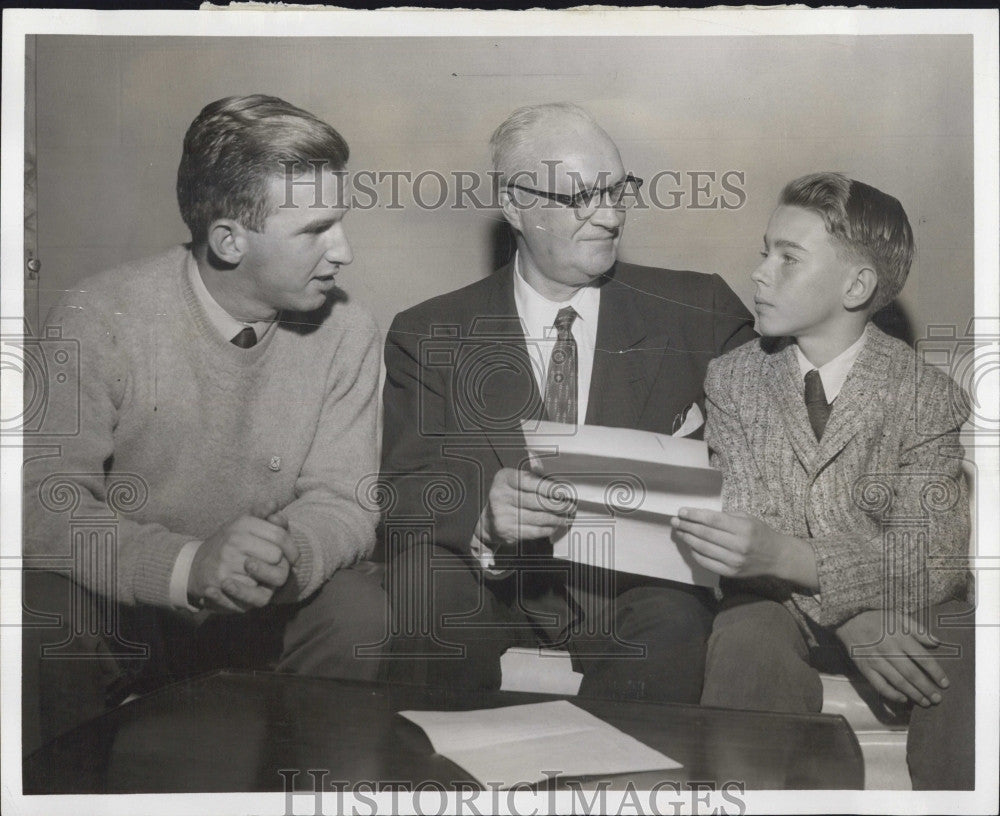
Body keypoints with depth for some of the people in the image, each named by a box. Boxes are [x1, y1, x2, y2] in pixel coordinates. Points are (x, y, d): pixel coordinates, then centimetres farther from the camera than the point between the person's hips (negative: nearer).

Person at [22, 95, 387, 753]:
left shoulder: (346, 333, -6)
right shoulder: (101, 319, -15)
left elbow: (343, 502, -7)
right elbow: (46, 502, -21)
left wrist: (287, 555, -32)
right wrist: (188, 565, -38)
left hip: (267, 609, 2)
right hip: (116, 608, -2)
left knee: (359, 607, -25)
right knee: (41, 617, -32)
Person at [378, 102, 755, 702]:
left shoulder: (698, 312, 8)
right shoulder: (429, 336, 5)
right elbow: (400, 490, -3)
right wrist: (481, 514, -25)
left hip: (636, 581, 0)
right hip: (485, 582, 1)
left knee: (674, 619, -32)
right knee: (420, 579, -30)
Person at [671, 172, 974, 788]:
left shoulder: (930, 395, -8)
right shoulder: (731, 378, -1)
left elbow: (930, 558, -17)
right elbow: (745, 525, -7)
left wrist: (784, 557, -34)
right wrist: (847, 617, -25)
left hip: (913, 611, -1)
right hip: (781, 604, 1)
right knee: (745, 641, -31)